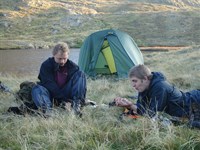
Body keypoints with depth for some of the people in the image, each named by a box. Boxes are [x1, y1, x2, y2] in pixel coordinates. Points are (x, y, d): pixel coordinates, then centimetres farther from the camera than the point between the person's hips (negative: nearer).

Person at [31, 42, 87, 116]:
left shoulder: (73, 67, -3)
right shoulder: (46, 65, -9)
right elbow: (49, 85, -17)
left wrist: (81, 100, -23)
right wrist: (63, 98, -27)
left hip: (67, 94, 1)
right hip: (51, 95, -1)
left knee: (80, 74, -15)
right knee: (36, 89, -30)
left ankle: (76, 104, -29)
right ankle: (47, 110, -54)